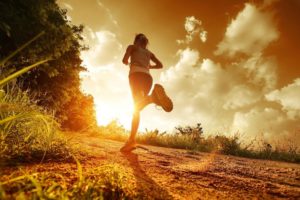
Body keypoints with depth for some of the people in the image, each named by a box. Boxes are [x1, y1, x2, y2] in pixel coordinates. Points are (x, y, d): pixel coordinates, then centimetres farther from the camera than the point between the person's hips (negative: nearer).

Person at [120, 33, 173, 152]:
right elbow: (160, 65, 29)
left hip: (136, 73, -5)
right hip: (148, 77, 5)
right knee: (138, 107, 4)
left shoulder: (132, 47, 23)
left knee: (137, 106, -26)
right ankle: (131, 140, -16)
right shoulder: (149, 52, 35)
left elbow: (125, 60, 7)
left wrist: (128, 63, 32)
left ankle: (152, 96, -59)